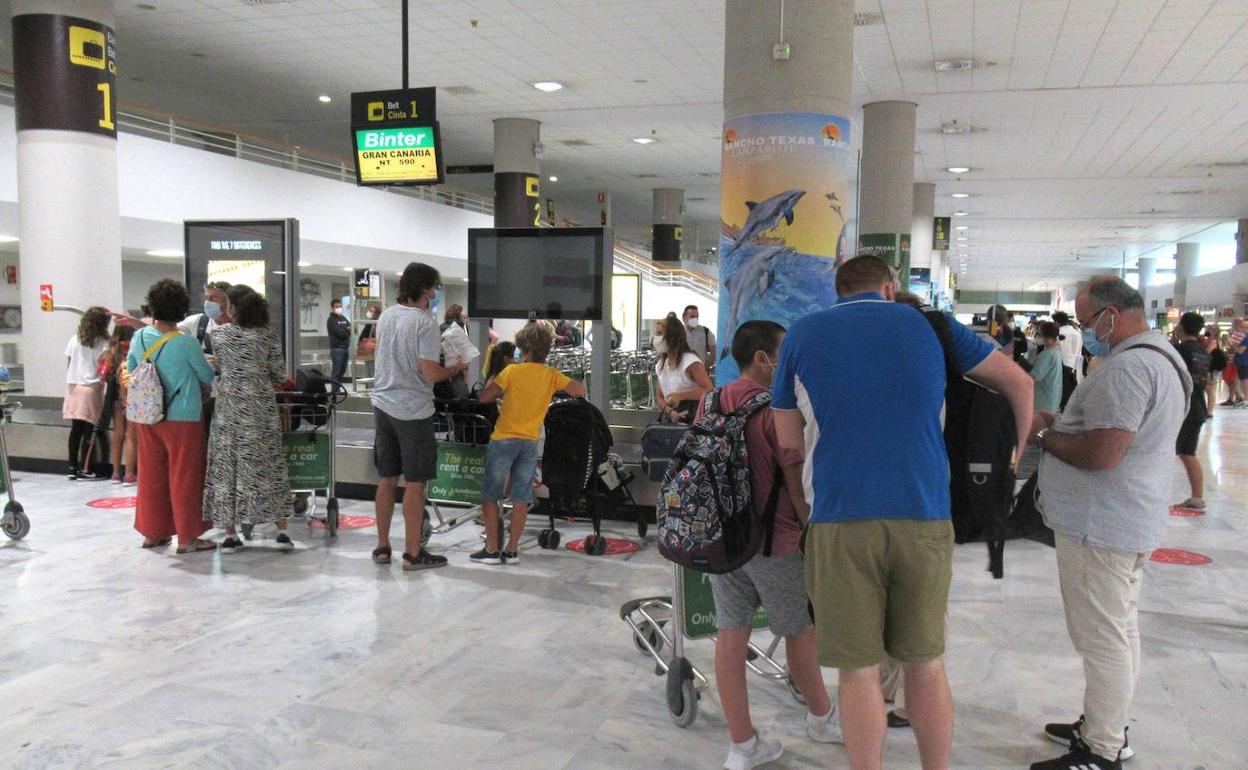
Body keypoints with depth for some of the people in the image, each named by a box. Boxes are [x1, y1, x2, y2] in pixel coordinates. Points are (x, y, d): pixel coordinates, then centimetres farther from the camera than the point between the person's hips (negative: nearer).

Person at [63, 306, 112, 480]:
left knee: (75, 429, 8)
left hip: (73, 387, 5)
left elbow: (68, 365, 12)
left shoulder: (74, 340, 9)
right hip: (91, 389, -5)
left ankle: (73, 467, 10)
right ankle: (85, 469, -1)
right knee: (89, 430, -1)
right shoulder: (102, 344, -6)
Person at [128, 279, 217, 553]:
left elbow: (132, 372, 13)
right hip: (182, 418, -5)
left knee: (151, 474, 14)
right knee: (184, 476, 3)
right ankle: (187, 536, 8)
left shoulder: (139, 338, -1)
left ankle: (153, 532, 23)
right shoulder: (186, 343, -17)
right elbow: (208, 376, -5)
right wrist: (211, 364, 16)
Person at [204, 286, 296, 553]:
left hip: (229, 409, 0)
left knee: (227, 467, 7)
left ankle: (230, 535, 9)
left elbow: (220, 364, 14)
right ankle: (282, 532, 7)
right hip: (261, 409, 0)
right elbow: (279, 375, -1)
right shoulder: (267, 335, -3)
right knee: (268, 466, 6)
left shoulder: (219, 334, -2)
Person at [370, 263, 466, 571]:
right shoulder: (425, 323, -15)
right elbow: (431, 374, -20)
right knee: (415, 483, 2)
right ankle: (413, 553, 8)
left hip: (383, 405, 7)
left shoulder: (385, 316, 7)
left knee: (387, 479, 15)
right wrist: (455, 369, -1)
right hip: (413, 412, -7)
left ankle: (382, 546, 23)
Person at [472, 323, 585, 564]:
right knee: (521, 499, 8)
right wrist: (556, 386, 16)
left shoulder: (512, 371, -7)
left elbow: (484, 398, -7)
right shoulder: (552, 375, 2)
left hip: (504, 439, -3)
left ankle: (492, 549, 5)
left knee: (490, 495, 6)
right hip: (530, 442, 3)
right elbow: (580, 391, 2)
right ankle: (512, 550, 10)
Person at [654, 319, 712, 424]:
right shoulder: (660, 365, 11)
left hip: (692, 418, -6)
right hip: (670, 419, 7)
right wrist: (670, 411, -10)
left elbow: (709, 390, -19)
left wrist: (680, 396, -24)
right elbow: (660, 397, 11)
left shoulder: (691, 361, -12)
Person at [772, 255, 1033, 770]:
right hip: (925, 519, 2)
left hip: (840, 520, -2)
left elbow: (789, 440, 10)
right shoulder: (930, 326, 12)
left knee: (859, 672, 9)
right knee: (925, 664, 17)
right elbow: (1019, 383, 18)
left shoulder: (802, 334, 9)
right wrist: (1013, 455, 30)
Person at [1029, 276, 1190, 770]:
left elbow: (1100, 454, -28)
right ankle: (1107, 730, 32)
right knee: (1120, 633, 19)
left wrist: (1042, 434, -13)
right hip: (1132, 520, 11)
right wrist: (1062, 423, 10)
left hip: (1101, 526, -11)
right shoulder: (1162, 357, 14)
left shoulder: (1128, 366, -22)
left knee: (1102, 640, -2)